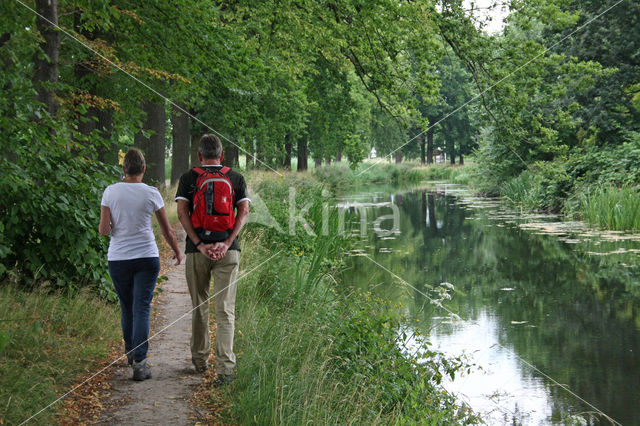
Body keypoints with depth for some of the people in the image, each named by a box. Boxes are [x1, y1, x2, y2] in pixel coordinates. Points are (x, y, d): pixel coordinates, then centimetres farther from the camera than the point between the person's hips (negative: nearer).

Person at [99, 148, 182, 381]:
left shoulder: (111, 192, -4)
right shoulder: (151, 194, -4)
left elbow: (104, 229, -7)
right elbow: (167, 230, 5)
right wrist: (177, 251, 21)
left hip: (118, 258, 2)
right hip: (146, 257, -1)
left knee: (127, 307, 18)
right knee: (141, 309, -2)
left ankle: (131, 352, 36)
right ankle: (139, 362, -11)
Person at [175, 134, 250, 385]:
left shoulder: (188, 179, 5)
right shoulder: (236, 178, 8)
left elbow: (182, 213, -5)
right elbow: (244, 212, -2)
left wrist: (199, 244, -9)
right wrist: (226, 244, -9)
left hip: (196, 250, 0)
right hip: (228, 251, 0)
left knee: (199, 307, 15)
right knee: (225, 310, -2)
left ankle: (200, 360, 28)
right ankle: (225, 368, -12)